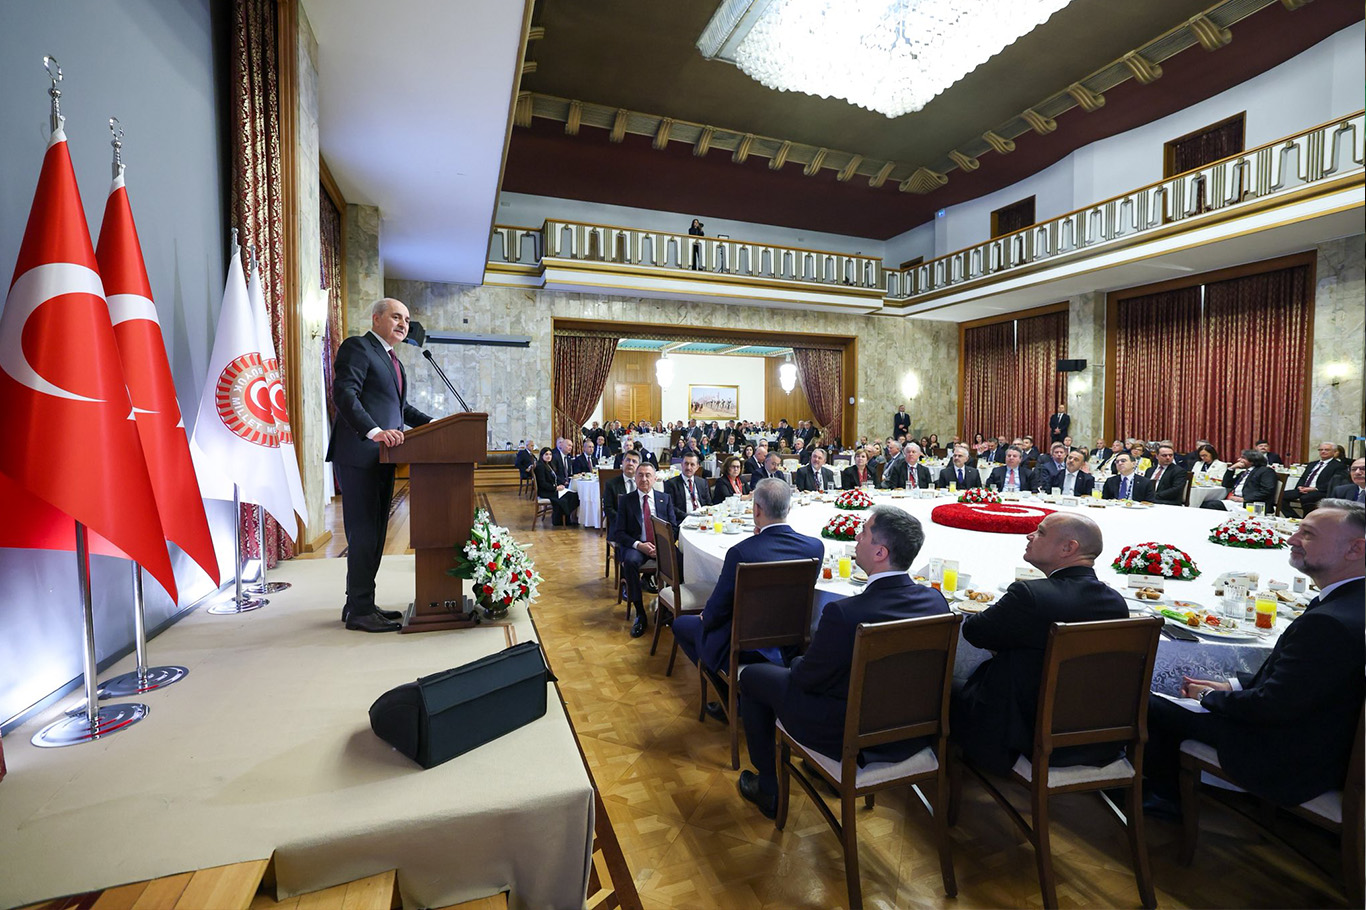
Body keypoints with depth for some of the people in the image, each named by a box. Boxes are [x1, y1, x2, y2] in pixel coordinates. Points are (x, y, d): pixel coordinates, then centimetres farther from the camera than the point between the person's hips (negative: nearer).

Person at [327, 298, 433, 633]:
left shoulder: (391, 359, 24)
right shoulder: (357, 347, -4)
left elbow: (400, 406, 29)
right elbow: (344, 393, -17)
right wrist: (375, 431, -30)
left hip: (382, 457, 9)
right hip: (360, 454, -9)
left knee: (375, 532, 11)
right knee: (363, 531, -6)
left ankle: (359, 604, 20)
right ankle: (359, 610, 2)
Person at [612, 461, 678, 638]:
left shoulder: (665, 498, 11)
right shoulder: (626, 501, 6)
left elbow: (674, 527, 6)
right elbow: (620, 533, 0)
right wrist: (639, 545, -17)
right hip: (636, 545, -1)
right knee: (630, 561, -35)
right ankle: (640, 615, -23)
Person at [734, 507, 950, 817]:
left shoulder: (844, 614, -34)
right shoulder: (936, 600, -14)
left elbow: (806, 678, -19)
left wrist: (797, 664, 5)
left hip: (848, 738, -6)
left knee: (753, 676, 14)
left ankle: (769, 789, 28)